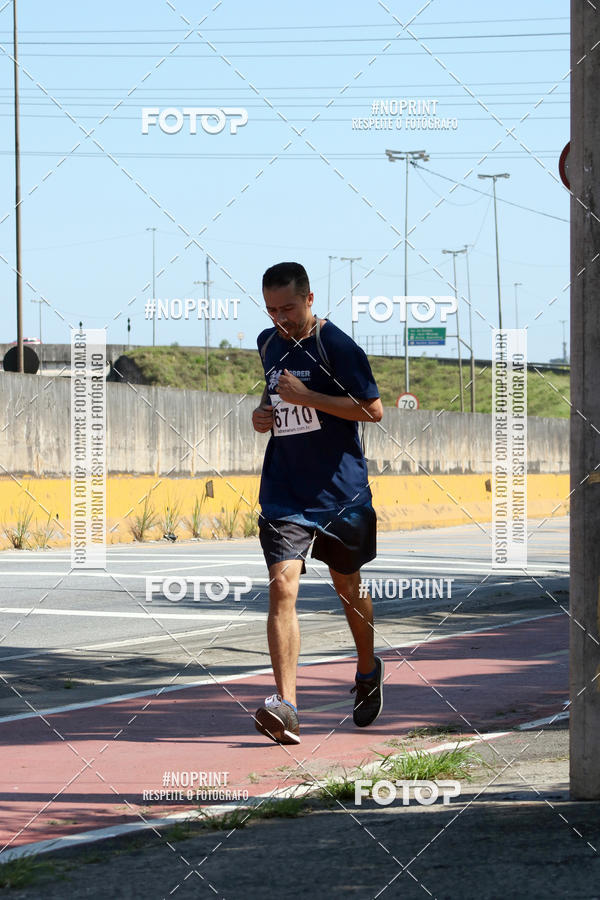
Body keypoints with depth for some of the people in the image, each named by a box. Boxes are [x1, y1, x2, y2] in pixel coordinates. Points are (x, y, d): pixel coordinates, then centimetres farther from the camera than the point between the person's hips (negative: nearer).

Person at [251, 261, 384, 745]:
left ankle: (368, 670, 43)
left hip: (340, 488, -3)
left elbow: (373, 410, -15)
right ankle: (285, 704, -21)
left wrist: (305, 397, -22)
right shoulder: (268, 343, 8)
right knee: (282, 585, -14)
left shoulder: (337, 345, -12)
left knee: (348, 584, 14)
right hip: (284, 489, 3)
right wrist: (263, 411, 5)